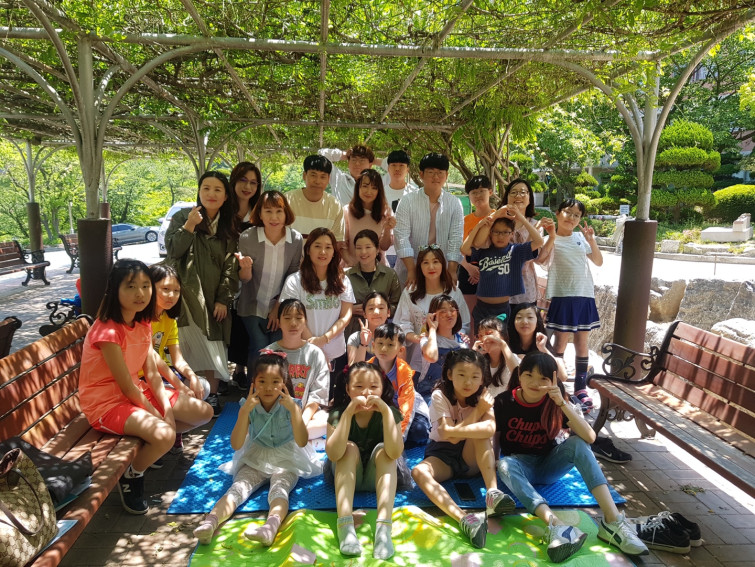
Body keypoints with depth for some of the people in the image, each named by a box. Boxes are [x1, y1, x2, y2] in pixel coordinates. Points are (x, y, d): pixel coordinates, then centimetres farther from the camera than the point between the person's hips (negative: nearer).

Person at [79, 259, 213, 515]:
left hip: (138, 392, 8)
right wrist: (158, 416, -12)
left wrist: (168, 409, -12)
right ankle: (131, 477, -1)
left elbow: (152, 373, 0)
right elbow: (127, 387, -21)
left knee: (204, 412, 3)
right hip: (106, 403, -8)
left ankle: (151, 444, 22)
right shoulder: (107, 331, -24)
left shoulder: (142, 324, 2)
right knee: (164, 435, -32)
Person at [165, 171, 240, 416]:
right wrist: (189, 227, -19)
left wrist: (223, 299, -1)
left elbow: (231, 265, 5)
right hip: (187, 295, -2)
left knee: (213, 349, 4)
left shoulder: (230, 226, 8)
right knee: (190, 348, -6)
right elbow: (172, 251, -6)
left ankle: (212, 396, 16)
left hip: (214, 298, 2)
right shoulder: (183, 217, 3)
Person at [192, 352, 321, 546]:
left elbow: (302, 442, -21)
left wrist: (294, 410, -33)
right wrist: (244, 411, -27)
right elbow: (236, 445, -15)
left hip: (285, 460, -2)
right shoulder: (249, 406, -7)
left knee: (280, 488, -32)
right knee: (238, 488, -24)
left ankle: (271, 526, -58)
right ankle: (210, 521, -44)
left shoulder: (289, 405, -11)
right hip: (256, 460, 3)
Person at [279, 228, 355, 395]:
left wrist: (324, 339, -14)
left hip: (337, 355, 3)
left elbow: (346, 316, 1)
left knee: (329, 399, 11)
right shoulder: (295, 281, -4)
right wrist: (315, 347, -11)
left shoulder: (342, 281, 5)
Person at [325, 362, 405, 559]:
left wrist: (386, 411, -42)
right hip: (345, 476, 0)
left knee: (383, 449, -29)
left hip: (376, 477, 0)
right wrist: (349, 412, -42)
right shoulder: (338, 413, -18)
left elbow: (395, 453, -35)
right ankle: (345, 525, -40)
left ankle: (383, 528, -41)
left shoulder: (389, 412, -17)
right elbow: (334, 454, -36)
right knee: (350, 447, -29)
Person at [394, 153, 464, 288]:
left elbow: (456, 238, -3)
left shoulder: (454, 203, 2)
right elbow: (401, 236, -10)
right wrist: (411, 270, -19)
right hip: (409, 272, -1)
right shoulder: (407, 201, -4)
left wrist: (452, 271, -13)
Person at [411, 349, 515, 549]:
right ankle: (464, 519, -53)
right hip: (442, 454, -1)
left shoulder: (483, 396, -9)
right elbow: (449, 435, -23)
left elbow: (490, 429, -30)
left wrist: (455, 431, -33)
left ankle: (492, 493, -38)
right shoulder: (440, 395, -15)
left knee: (482, 432, -31)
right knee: (419, 472, -35)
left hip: (471, 456, 2)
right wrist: (478, 410, -21)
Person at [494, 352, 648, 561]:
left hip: (548, 465, 2)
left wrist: (562, 403, -32)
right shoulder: (504, 402, -13)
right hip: (519, 466, -1)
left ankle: (613, 522, -34)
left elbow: (589, 437, -23)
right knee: (505, 465, -37)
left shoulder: (555, 403, -10)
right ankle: (556, 526, -54)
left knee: (577, 443, -26)